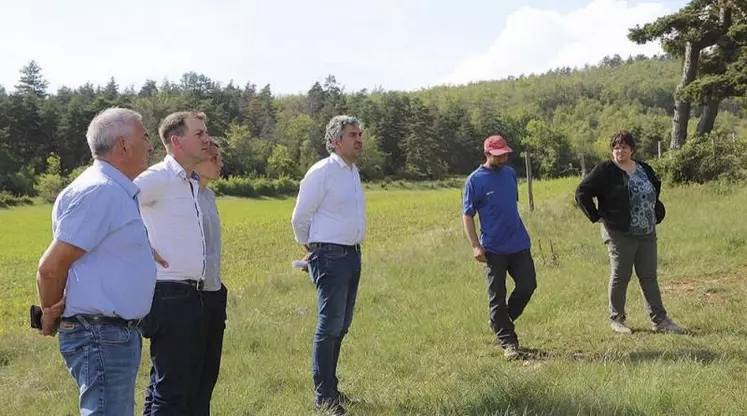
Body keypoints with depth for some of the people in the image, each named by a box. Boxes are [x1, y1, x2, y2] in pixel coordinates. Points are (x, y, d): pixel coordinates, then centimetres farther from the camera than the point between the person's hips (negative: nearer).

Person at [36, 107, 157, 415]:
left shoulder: (117, 192, 15)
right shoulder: (98, 192, -17)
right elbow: (50, 267, -17)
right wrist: (51, 317, -3)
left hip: (120, 334, 10)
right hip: (103, 338, -10)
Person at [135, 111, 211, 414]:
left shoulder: (192, 181, 14)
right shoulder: (158, 178, -14)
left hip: (190, 295, 9)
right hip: (169, 295, -9)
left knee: (188, 383, 17)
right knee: (170, 388, -1)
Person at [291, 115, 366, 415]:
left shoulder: (354, 171, 11)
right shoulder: (321, 172, -13)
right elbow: (300, 217, -7)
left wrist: (353, 249, 17)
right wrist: (311, 248, 4)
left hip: (352, 255, 8)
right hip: (331, 257, -8)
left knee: (341, 326, 14)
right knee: (330, 326, -5)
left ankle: (331, 388, 25)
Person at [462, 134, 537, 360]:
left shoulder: (510, 173, 9)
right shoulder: (475, 180, -8)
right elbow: (467, 215, -7)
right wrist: (475, 245, -15)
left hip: (519, 244, 5)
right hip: (494, 248, -5)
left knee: (527, 285, 3)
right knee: (497, 297, 1)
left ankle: (503, 321, 25)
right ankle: (508, 341, 12)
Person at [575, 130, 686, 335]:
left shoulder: (644, 169, 11)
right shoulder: (605, 171, -7)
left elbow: (655, 190, 29)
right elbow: (582, 193, -8)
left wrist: (657, 214, 18)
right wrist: (596, 216, -11)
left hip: (647, 233, 5)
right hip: (620, 234, -5)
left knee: (649, 277, 8)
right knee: (620, 277, 3)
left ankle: (660, 319, 13)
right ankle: (616, 319, 15)